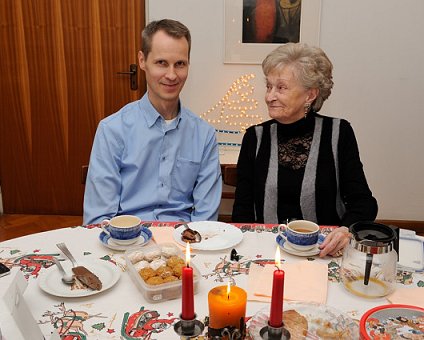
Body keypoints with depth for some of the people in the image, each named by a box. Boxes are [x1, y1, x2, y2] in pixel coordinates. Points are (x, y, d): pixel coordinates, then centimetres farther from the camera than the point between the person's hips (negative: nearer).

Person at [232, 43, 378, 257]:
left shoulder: (338, 133, 0)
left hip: (324, 252, 0)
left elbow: (363, 202, -3)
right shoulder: (255, 138, 4)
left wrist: (346, 230, -24)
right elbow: (242, 209, 2)